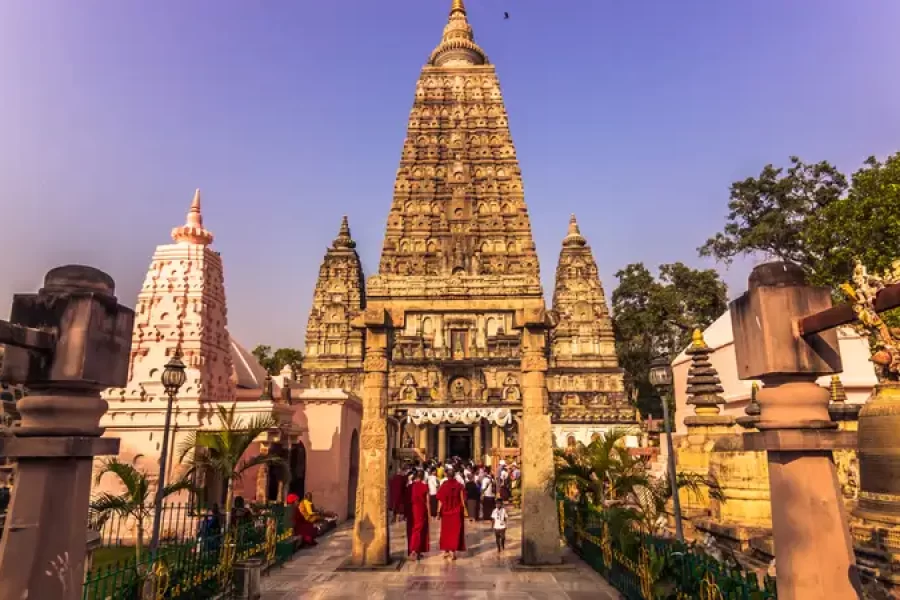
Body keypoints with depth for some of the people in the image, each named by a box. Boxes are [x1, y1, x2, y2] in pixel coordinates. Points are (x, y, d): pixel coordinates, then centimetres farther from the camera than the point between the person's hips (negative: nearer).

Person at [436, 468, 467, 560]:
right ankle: (453, 551, 1)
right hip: (456, 512, -1)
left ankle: (446, 551, 20)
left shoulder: (443, 486, -9)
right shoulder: (459, 485, -8)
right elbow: (462, 499, -7)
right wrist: (464, 509, 3)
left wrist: (438, 511, -3)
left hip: (446, 511, 1)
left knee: (446, 531, 15)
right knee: (455, 531, 8)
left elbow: (440, 500, -8)